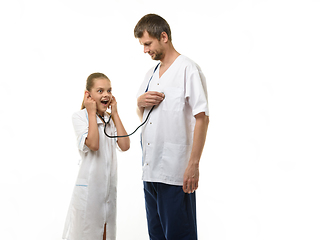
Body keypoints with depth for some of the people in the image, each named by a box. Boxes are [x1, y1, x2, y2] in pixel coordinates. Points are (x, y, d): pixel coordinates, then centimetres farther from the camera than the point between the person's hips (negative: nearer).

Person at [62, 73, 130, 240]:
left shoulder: (110, 119, 11)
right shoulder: (80, 117, -7)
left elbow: (125, 146, -3)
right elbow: (93, 144, -23)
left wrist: (115, 114, 0)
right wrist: (92, 113, -14)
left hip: (109, 187, 6)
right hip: (89, 187, -6)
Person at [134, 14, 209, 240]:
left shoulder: (188, 69, -7)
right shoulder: (151, 74, 18)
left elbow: (202, 118, -14)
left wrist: (194, 165, -19)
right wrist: (140, 103, 2)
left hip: (175, 173, -8)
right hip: (150, 170, 8)